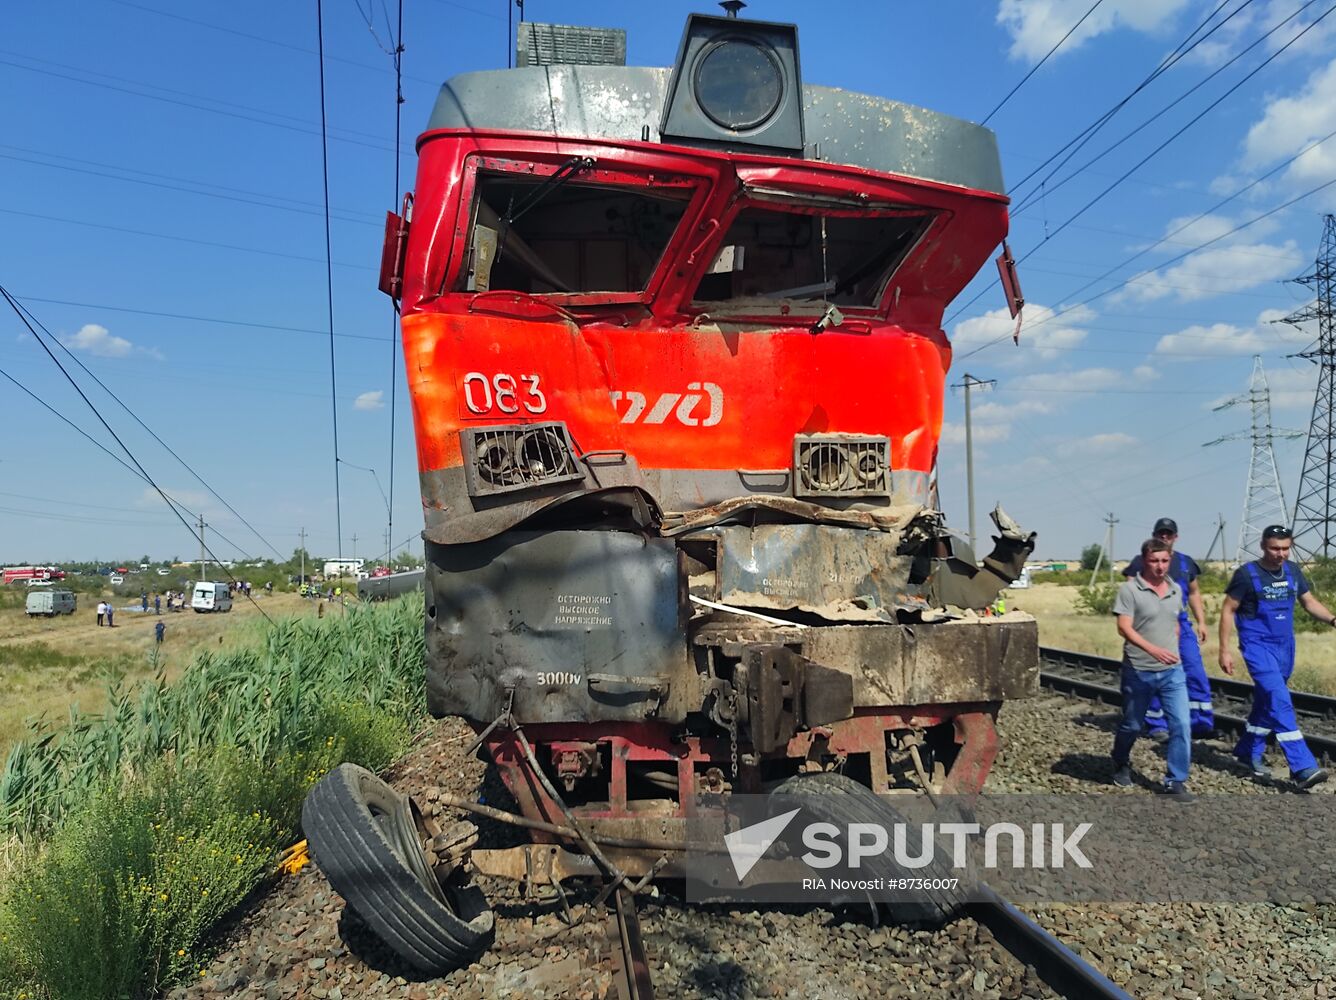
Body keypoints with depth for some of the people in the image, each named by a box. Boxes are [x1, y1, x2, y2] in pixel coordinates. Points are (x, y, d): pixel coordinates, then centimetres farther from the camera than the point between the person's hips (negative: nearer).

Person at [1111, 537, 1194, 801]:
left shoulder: (1176, 590, 6)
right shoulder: (1129, 590, -12)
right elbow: (1124, 628, -19)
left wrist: (1173, 650, 17)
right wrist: (1153, 649, -31)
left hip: (1172, 671, 4)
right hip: (1138, 671, -4)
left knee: (1181, 724, -6)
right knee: (1132, 726, 12)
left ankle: (1175, 782, 5)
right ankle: (1121, 764, 39)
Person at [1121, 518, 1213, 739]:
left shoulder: (1186, 562, 12)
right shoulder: (1141, 562, 0)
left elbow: (1194, 593, 20)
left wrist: (1201, 622, 13)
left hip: (1181, 626, 3)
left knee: (1196, 673, -5)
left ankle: (1201, 723, 2)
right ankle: (1157, 726, 10)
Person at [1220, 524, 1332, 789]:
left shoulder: (1293, 571, 4)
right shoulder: (1247, 574, -11)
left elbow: (1310, 602, 12)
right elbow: (1228, 610, -7)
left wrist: (1331, 619, -10)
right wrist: (1224, 650, -10)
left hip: (1285, 646, 6)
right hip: (1258, 646, -6)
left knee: (1266, 702, 15)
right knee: (1280, 702, -16)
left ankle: (1248, 752, 32)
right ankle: (1302, 767, -19)